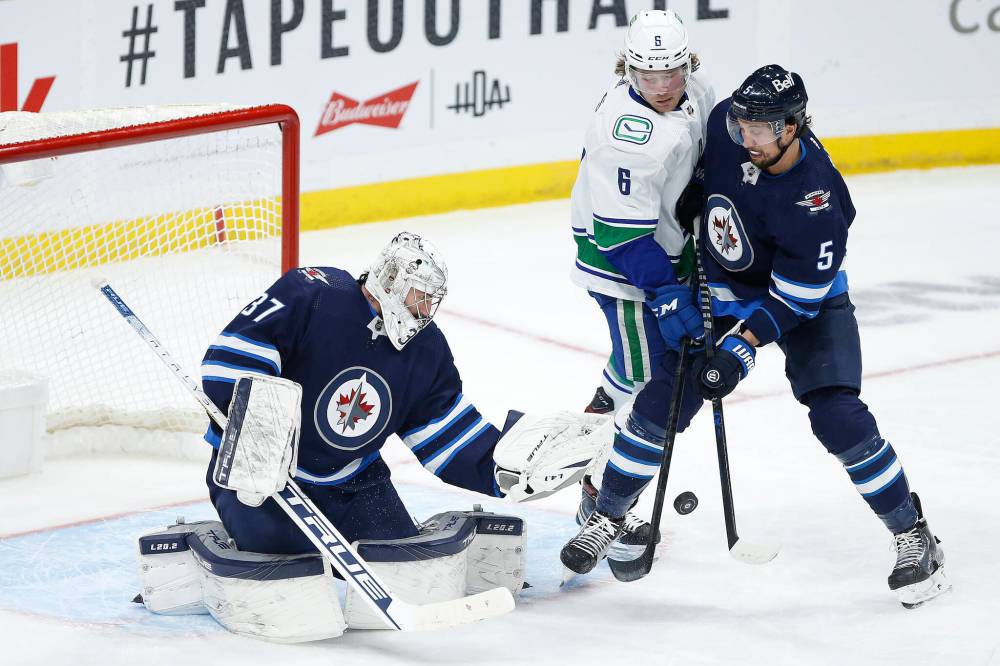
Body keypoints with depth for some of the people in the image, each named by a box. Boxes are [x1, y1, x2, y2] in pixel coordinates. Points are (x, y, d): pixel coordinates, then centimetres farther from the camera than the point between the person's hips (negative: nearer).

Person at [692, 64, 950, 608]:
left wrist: (742, 347, -34)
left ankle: (912, 535, -5)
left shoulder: (816, 201, -35)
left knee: (837, 416, -18)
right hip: (725, 289, 5)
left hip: (806, 298, -5)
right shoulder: (725, 123, -22)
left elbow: (794, 299, -28)